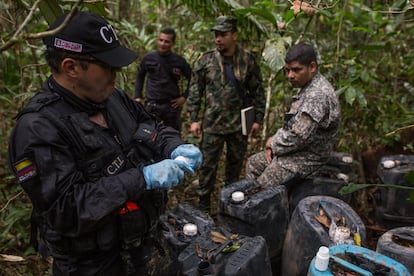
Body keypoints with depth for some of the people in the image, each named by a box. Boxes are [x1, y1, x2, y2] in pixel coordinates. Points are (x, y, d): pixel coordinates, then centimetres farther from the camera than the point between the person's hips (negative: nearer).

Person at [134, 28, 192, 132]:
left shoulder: (179, 61, -3)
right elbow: (140, 76, 15)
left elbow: (192, 79, 7)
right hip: (152, 105, 0)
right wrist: (138, 96, 9)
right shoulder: (148, 58, 0)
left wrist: (184, 97, 0)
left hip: (172, 105, 0)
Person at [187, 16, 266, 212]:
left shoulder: (248, 61, 0)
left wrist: (258, 119, 3)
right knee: (207, 165, 3)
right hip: (212, 124, -1)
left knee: (236, 164, 16)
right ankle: (204, 203, 21)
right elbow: (195, 92, 1)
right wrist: (194, 119, -3)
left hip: (240, 124, 2)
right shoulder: (206, 61, -2)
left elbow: (257, 92, 6)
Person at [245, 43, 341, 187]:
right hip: (297, 149, 11)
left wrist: (273, 143, -12)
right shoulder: (307, 88, 9)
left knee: (262, 188, -12)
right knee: (253, 163, 16)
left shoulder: (318, 95, -25)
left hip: (308, 157, -11)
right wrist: (274, 144, 1)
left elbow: (299, 136, -29)